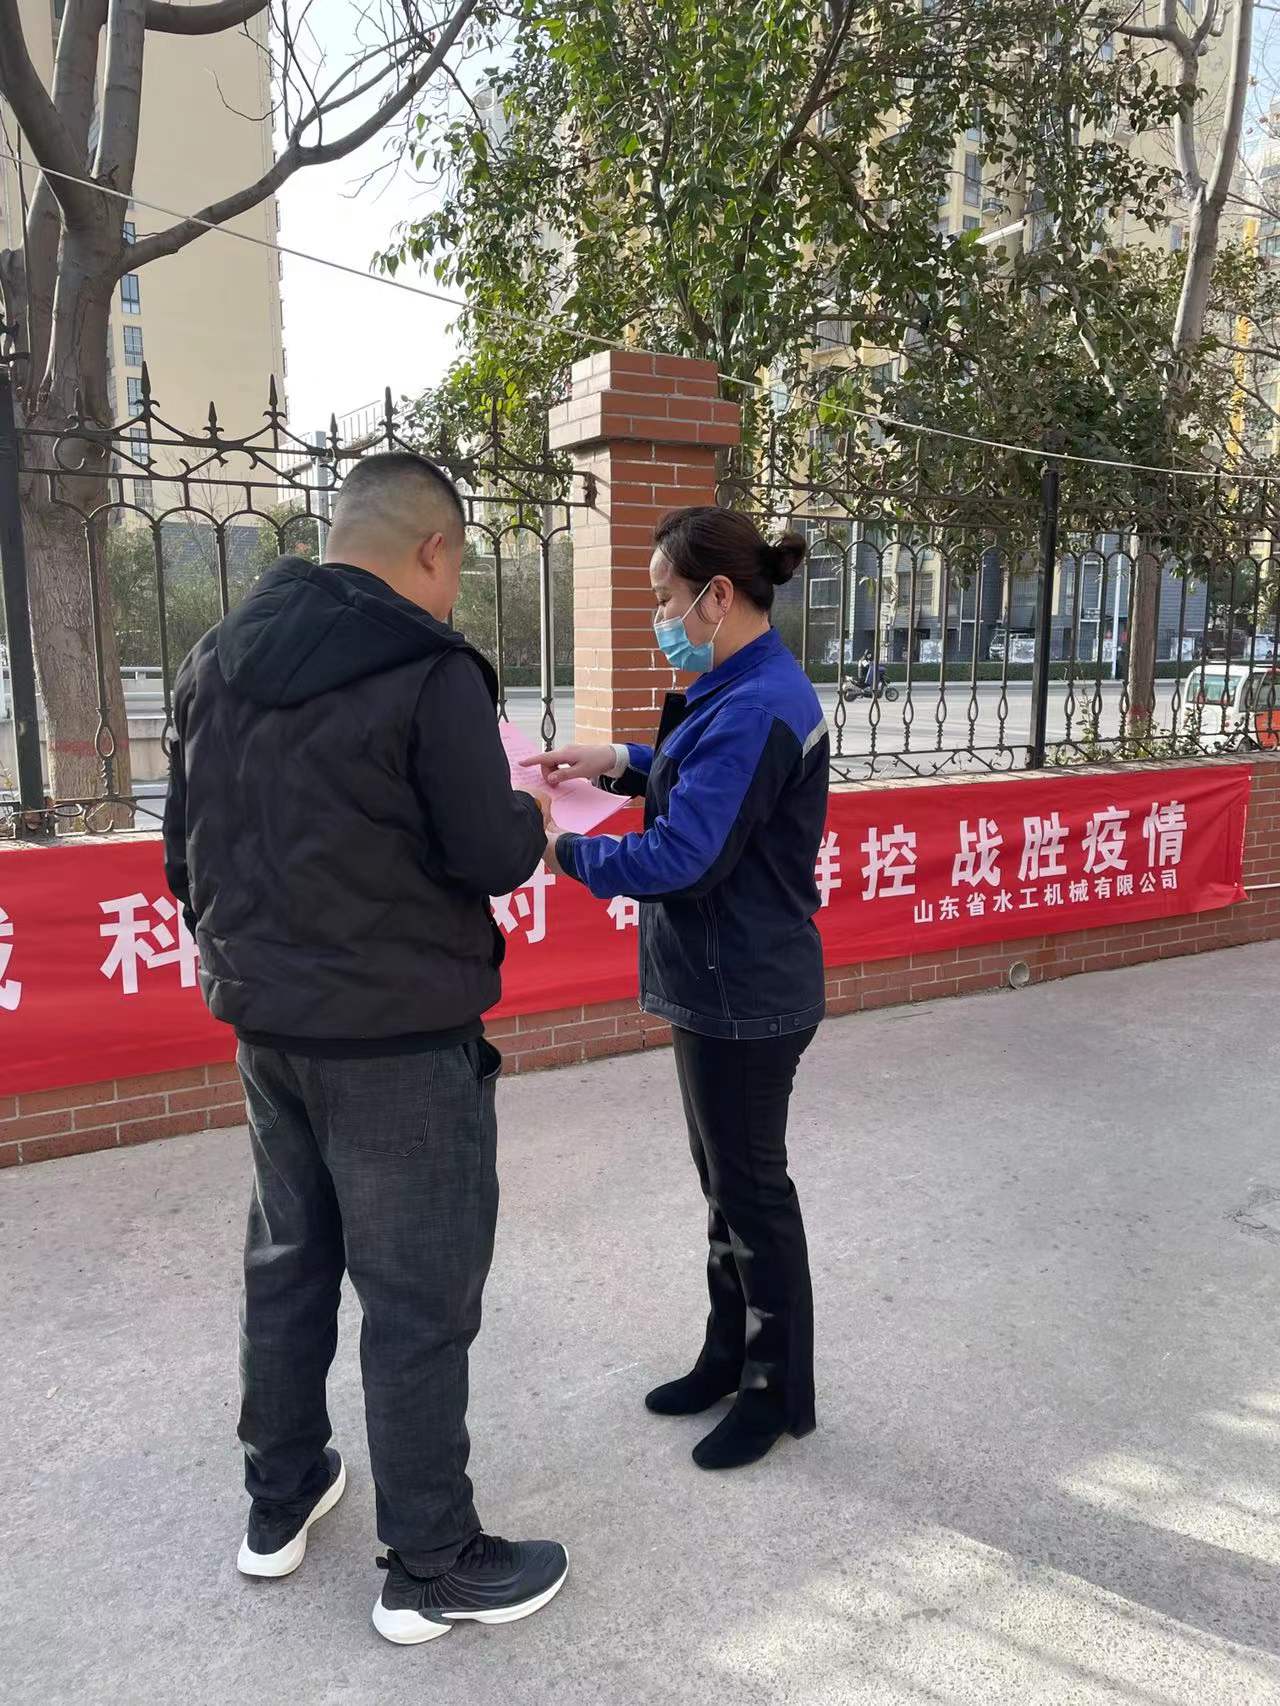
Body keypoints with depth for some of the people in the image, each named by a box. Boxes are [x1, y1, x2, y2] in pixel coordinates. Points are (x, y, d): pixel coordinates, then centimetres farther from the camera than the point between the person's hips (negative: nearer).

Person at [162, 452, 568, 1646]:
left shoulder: (217, 662, 7)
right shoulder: (427, 669, -17)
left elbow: (188, 849, 11)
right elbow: (490, 855, -18)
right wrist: (530, 818, 3)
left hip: (264, 1022, 8)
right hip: (400, 1035, -7)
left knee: (289, 1261, 22)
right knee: (418, 1298, 5)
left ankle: (279, 1503, 38)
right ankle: (431, 1569, 21)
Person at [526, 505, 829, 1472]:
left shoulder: (754, 711, -25)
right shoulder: (753, 689, 8)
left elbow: (681, 860, -28)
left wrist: (565, 852, -14)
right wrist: (622, 764, 8)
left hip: (744, 999, -10)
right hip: (725, 986, 10)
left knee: (752, 1190, 7)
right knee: (727, 1178, 21)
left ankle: (781, 1394, 28)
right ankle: (730, 1358, 39)